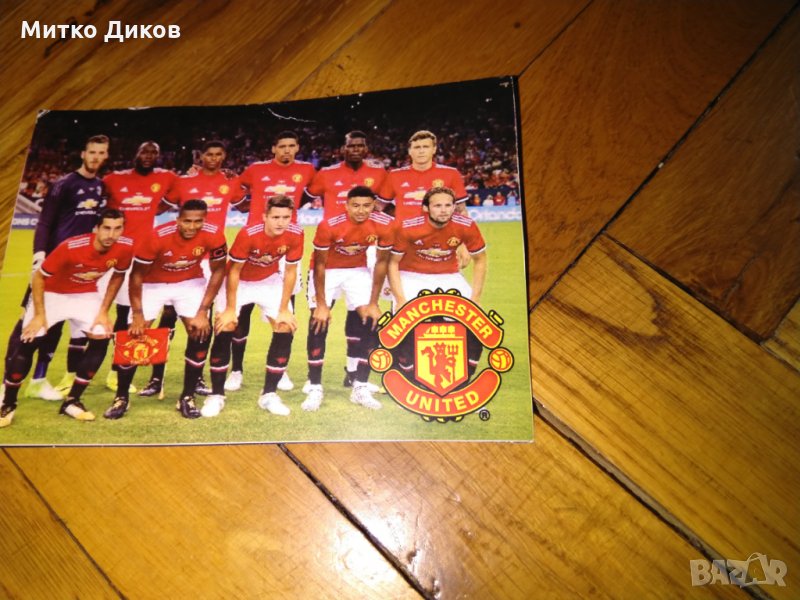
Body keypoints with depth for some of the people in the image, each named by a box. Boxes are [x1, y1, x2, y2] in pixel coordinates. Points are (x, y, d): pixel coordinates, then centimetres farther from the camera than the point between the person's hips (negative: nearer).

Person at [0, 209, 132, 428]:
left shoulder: (125, 248, -22)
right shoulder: (71, 247, -33)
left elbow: (117, 277, -1)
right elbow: (38, 277, -19)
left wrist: (103, 311, -4)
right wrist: (39, 315, -19)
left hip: (86, 295, 3)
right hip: (51, 293, -3)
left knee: (101, 340, -11)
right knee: (27, 344, -10)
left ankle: (71, 401, 5)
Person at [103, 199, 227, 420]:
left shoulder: (214, 236, -26)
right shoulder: (157, 237, -31)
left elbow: (218, 271, -11)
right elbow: (137, 275, -18)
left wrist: (203, 311, -14)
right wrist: (137, 315, -18)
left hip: (190, 283, 2)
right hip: (153, 284, -1)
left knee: (201, 332, -13)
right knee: (134, 336, -6)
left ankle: (187, 398, 3)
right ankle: (122, 397, 14)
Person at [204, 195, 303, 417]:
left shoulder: (295, 234, -24)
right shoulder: (248, 234, -32)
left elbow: (290, 271, -11)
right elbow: (234, 271, -20)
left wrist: (284, 310, -10)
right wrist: (230, 309, -16)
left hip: (270, 281, 3)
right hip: (240, 281, -3)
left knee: (286, 329, -9)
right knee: (224, 330, -14)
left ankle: (269, 394, 3)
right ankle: (216, 395, 2)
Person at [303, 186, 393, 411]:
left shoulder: (384, 225, -23)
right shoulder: (329, 225, -30)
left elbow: (382, 262, -10)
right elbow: (319, 265, -18)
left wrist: (373, 303, -9)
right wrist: (321, 304, -16)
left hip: (358, 270, 2)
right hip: (328, 270, -2)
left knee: (369, 324, -6)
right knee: (318, 325, -10)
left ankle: (360, 388, 6)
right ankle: (315, 388, 1)